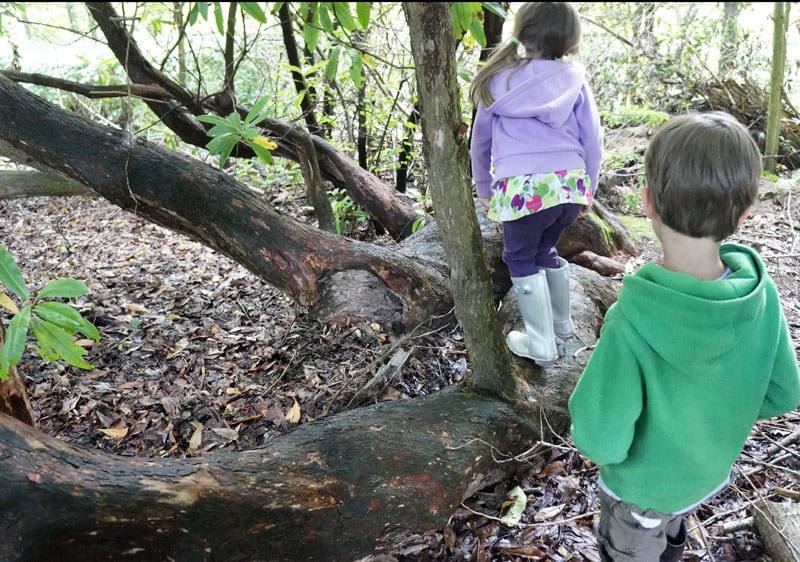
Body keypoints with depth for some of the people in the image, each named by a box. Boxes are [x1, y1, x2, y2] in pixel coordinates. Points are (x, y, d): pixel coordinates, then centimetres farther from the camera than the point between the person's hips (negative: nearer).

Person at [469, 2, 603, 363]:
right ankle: (562, 322, 42)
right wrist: (588, 189, 24)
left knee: (521, 259, 16)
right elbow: (593, 140, 11)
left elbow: (480, 142, 15)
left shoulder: (498, 80, 7)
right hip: (569, 184, 3)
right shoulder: (573, 79, 9)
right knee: (545, 250, 26)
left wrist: (484, 188, 28)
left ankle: (540, 343, 19)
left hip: (522, 188, -3)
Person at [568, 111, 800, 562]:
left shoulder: (632, 322, -40)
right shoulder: (762, 292, -24)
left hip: (643, 486, -4)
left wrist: (588, 399, -14)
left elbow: (600, 443, -33)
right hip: (711, 471, 5)